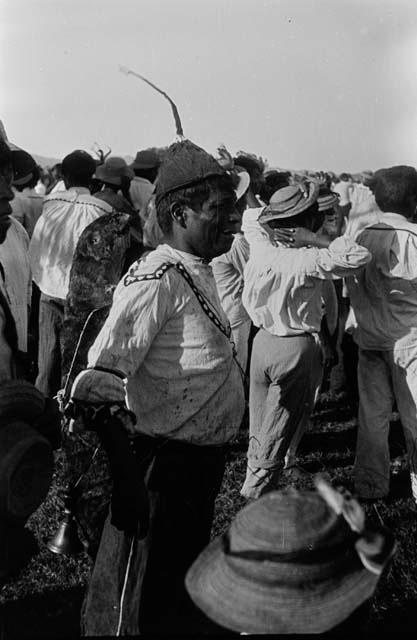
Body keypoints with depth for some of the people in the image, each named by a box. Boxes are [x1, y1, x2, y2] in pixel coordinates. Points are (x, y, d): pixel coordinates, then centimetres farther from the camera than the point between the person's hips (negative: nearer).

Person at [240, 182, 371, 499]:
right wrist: (314, 239, -21)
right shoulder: (307, 261, -22)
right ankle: (258, 490, 17)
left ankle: (255, 470, 38)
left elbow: (250, 217, 16)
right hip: (297, 348, -6)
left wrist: (274, 216, 2)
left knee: (260, 423, 22)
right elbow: (360, 256, -27)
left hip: (263, 340, 6)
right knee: (281, 428, 9)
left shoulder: (260, 247, -4)